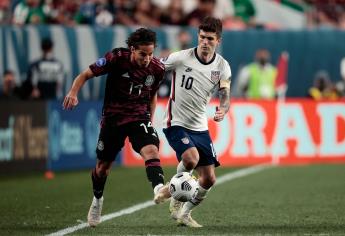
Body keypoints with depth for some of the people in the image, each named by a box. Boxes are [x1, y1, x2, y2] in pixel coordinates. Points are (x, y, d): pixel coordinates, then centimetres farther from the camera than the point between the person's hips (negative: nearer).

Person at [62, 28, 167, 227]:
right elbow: (86, 74, -10)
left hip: (139, 117, 1)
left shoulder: (157, 69, -7)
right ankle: (97, 200, 38)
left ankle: (159, 189, -43)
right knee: (103, 165, 11)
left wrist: (150, 120, 10)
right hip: (113, 118, -1)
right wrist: (73, 93, -27)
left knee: (151, 150, -28)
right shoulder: (116, 59, -17)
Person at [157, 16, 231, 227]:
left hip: (200, 127, 5)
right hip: (176, 123, -5)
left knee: (209, 179, 4)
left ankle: (185, 214, 27)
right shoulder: (181, 58, -13)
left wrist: (223, 109, -32)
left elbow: (225, 95, -10)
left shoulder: (223, 66, -3)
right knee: (191, 158, -31)